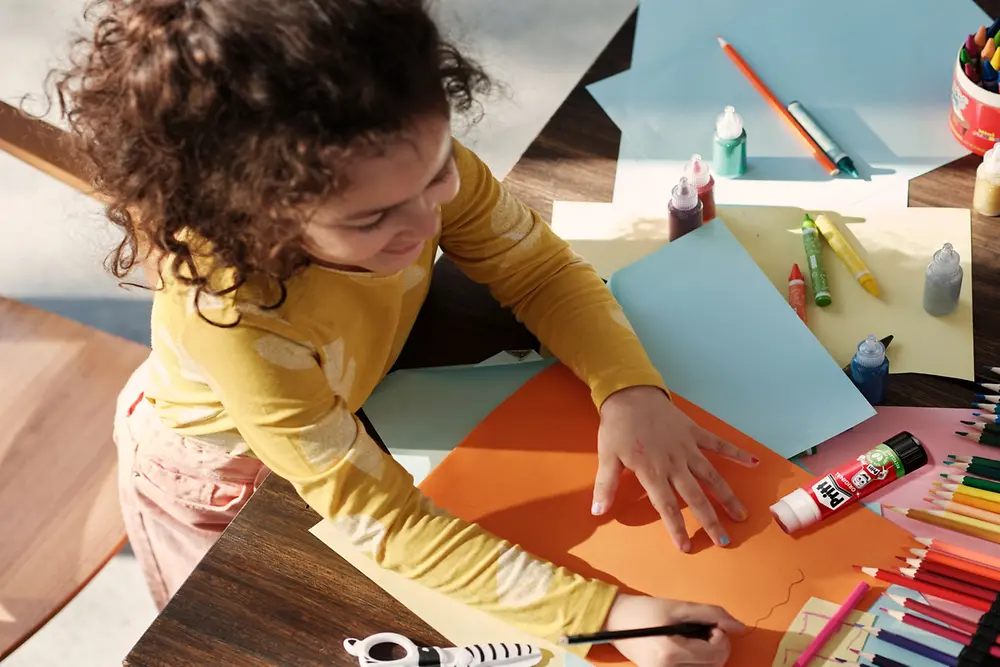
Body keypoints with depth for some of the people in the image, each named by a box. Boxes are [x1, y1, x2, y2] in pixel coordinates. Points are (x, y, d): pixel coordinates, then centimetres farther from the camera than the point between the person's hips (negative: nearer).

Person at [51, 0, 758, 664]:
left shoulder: (412, 167, -32)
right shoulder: (229, 313, -46)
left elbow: (542, 268, -17)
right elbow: (382, 520, -40)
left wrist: (632, 390, -37)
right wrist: (601, 610, -47)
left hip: (351, 402, 4)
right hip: (215, 485, -4)